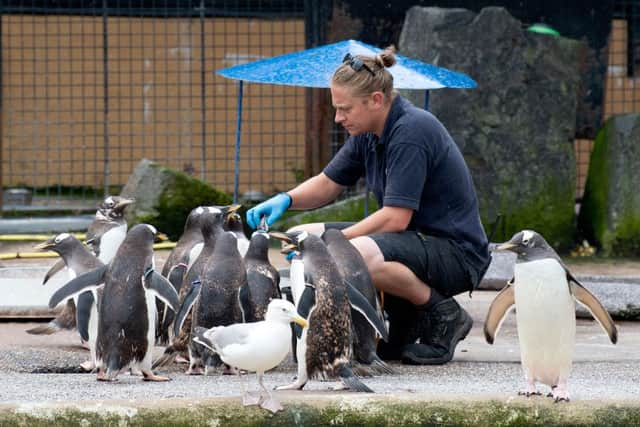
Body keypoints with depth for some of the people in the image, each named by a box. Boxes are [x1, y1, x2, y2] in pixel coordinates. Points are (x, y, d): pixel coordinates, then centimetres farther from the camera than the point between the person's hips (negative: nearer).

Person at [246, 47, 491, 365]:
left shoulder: (412, 130, -22)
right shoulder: (368, 134, 6)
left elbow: (396, 218, -26)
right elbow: (327, 184, 16)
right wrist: (285, 200, -4)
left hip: (457, 252, -10)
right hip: (417, 240, 10)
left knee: (360, 254, -37)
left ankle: (444, 316, -12)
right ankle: (405, 319, 7)